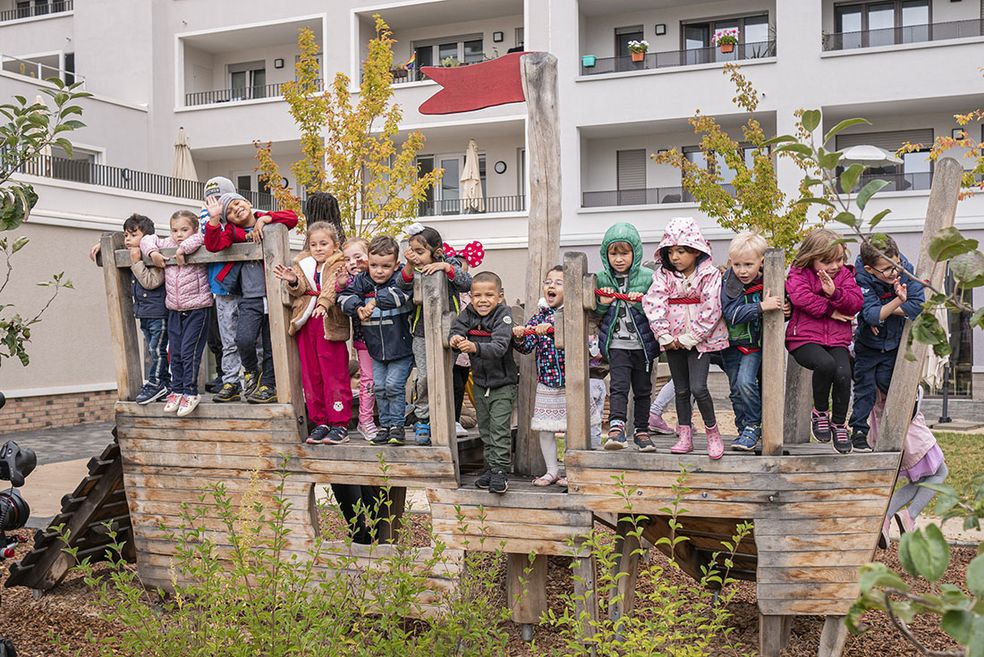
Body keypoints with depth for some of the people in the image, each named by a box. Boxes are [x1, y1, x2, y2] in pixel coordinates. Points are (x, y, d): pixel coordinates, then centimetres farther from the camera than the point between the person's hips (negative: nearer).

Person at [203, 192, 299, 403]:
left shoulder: (267, 221, 5)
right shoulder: (232, 231, 8)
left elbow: (292, 217, -10)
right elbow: (213, 245, -8)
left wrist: (263, 219, -17)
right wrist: (214, 218, -14)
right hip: (250, 298, 1)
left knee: (271, 346, 6)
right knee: (243, 339, -17)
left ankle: (268, 385, 20)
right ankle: (251, 370, 12)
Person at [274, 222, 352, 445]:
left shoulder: (339, 266, 1)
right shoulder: (302, 265, 16)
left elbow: (336, 287, -17)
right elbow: (299, 291, 5)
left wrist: (324, 303, -34)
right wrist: (293, 281, -16)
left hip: (330, 324, -5)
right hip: (306, 326, 5)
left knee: (335, 374, -5)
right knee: (311, 375, 8)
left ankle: (339, 423, 1)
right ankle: (320, 422, 17)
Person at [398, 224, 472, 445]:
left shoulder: (449, 266, -3)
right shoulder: (414, 271, 1)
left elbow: (467, 284, -17)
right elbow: (402, 285, -16)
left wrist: (446, 267, -26)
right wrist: (409, 266, -29)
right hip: (422, 333, 1)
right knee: (425, 377, -5)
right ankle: (422, 418, 11)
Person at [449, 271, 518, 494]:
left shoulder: (503, 315, -21)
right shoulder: (468, 313, -4)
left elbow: (499, 347, -34)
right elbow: (456, 331, -14)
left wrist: (475, 347, -51)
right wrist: (455, 340, -39)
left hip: (503, 382, -6)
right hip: (480, 382, 6)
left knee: (500, 427, -6)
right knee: (484, 428, 14)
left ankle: (500, 470, 2)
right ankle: (491, 466, 26)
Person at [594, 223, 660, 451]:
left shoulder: (648, 277, -3)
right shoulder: (601, 279, 3)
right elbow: (593, 315, 11)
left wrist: (642, 303, -19)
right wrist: (602, 304, -9)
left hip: (643, 344, 0)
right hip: (617, 344, 0)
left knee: (643, 389, 11)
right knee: (619, 386, -14)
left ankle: (641, 431, 23)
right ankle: (616, 428, -21)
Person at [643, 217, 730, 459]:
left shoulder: (710, 274, -9)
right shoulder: (664, 274, 1)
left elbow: (710, 312, -13)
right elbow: (653, 303, -7)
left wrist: (688, 338, -15)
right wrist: (664, 336, -14)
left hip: (699, 338, -4)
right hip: (674, 341, 4)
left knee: (698, 387, -13)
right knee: (681, 390, 10)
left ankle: (712, 432, 5)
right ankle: (685, 436, 19)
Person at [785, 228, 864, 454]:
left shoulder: (845, 275, 12)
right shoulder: (798, 274, 2)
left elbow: (855, 303, -1)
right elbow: (802, 298, -18)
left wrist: (835, 293, -19)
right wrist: (831, 311, -12)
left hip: (837, 339, 4)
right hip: (804, 339, -3)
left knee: (843, 373, -23)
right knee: (825, 363, -33)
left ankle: (839, 423, 0)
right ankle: (819, 412, -7)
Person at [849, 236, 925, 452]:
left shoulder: (905, 271, -20)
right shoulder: (863, 280, -27)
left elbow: (918, 306, -26)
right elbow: (872, 315, -36)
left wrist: (883, 311, -26)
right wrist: (897, 302, -51)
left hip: (895, 342, 1)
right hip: (868, 343, -1)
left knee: (884, 381, -1)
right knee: (864, 386, 3)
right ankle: (858, 431, 13)